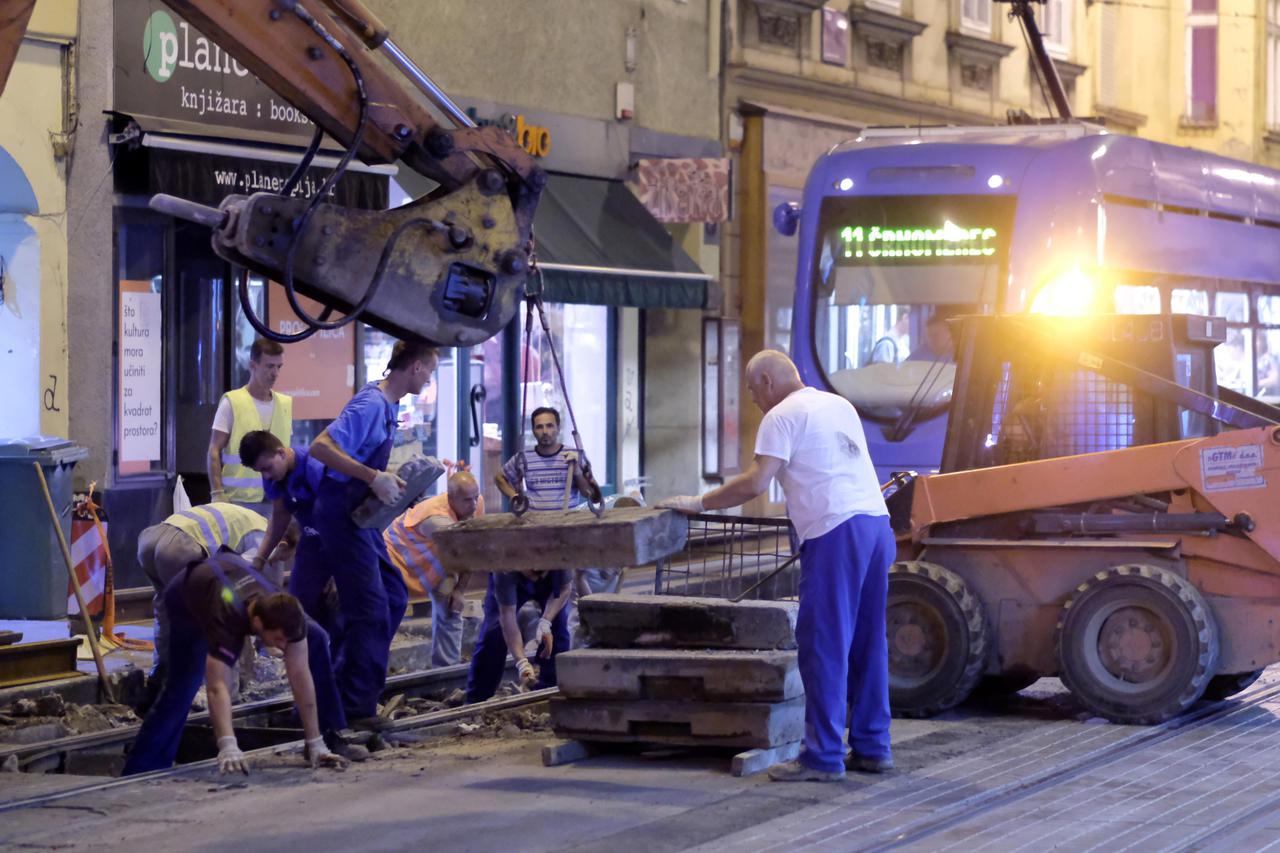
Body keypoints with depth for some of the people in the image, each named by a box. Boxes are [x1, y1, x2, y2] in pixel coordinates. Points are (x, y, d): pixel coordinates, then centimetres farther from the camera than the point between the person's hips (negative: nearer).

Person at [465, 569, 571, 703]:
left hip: (549, 584, 1)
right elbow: (507, 614, -40)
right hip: (510, 585, -1)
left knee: (558, 630, -15)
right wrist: (522, 662, -48)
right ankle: (475, 701, -2)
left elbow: (564, 589, -22)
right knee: (493, 631, -11)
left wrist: (546, 623, -39)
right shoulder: (504, 570, -44)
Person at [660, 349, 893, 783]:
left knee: (823, 645, -5)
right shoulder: (839, 405, 22)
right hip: (877, 521, 9)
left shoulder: (783, 417, -3)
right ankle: (872, 747, 16)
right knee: (868, 643, 13)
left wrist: (700, 503, -3)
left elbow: (755, 483, -12)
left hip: (835, 532, -8)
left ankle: (823, 756, -5)